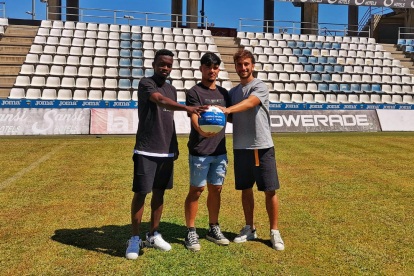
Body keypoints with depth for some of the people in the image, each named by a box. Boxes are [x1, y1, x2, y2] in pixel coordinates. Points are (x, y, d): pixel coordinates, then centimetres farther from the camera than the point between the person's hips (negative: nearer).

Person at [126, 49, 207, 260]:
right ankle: (135, 238, 13)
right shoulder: (146, 84, -7)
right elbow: (160, 100, -28)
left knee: (159, 192, 11)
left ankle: (153, 235, 24)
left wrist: (175, 145, 17)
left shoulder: (172, 89, 15)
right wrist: (187, 108, -43)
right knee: (140, 193, -2)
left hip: (166, 151, 6)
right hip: (146, 151, -6)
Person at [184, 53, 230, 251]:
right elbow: (195, 120, -19)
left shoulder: (223, 93, 14)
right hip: (200, 151, -5)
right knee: (196, 190, 2)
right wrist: (202, 131, -37)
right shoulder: (194, 92, -5)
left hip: (220, 151, 5)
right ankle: (191, 232, 15)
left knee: (215, 190, 12)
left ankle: (213, 229, 27)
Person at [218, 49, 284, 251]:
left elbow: (249, 103, -25)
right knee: (246, 189, 12)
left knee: (270, 190, 0)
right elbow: (230, 116, 13)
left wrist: (227, 109, -42)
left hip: (262, 147, -5)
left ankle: (274, 232, 14)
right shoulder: (233, 92, 15)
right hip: (241, 147, 5)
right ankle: (249, 229, 27)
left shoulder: (260, 87, -4)